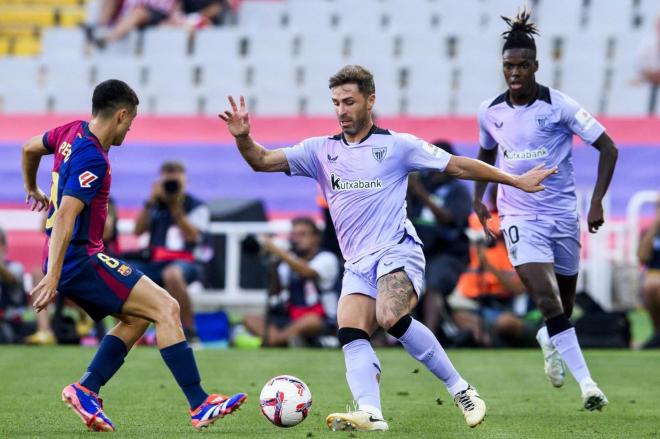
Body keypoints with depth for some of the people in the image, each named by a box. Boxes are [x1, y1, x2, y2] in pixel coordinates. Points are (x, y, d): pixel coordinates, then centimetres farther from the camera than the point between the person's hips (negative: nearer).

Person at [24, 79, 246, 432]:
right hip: (80, 260, -11)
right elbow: (65, 216, -26)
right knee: (166, 307, -11)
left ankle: (86, 389, 8)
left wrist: (32, 188, 50)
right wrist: (52, 276, -30)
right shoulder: (93, 159, -18)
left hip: (70, 263, 11)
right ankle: (200, 406, -14)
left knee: (136, 318, 17)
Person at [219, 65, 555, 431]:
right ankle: (370, 414, -35)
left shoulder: (396, 145, 3)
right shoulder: (320, 151, 13)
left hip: (396, 253, -5)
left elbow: (458, 166, 8)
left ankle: (460, 389, -18)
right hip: (357, 265, 5)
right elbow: (263, 161, 7)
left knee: (391, 318, -30)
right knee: (350, 334, -19)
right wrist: (242, 137, -14)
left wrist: (516, 181, 7)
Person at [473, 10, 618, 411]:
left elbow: (608, 149, -8)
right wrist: (479, 196, 10)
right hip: (520, 217, 0)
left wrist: (597, 201, -17)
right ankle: (586, 382, -17)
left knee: (565, 299, 14)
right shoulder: (490, 112, 0)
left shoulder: (559, 106, -10)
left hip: (563, 214, 0)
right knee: (547, 299, -18)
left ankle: (550, 340, 49)